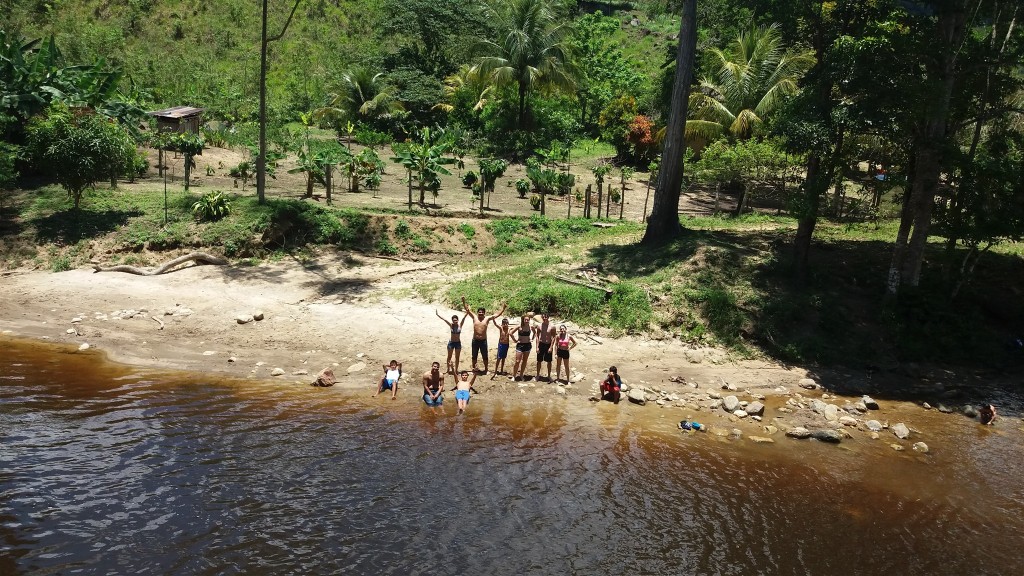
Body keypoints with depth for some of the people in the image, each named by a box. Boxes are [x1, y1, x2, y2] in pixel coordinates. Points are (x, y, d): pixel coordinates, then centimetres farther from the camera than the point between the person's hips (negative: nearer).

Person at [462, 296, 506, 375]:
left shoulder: (487, 318, -1)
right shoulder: (474, 317, 1)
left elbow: (497, 314, -3)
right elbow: (467, 310, -2)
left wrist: (503, 308, -12)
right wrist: (464, 302, -12)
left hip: (483, 340, -1)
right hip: (475, 340, 1)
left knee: (485, 356, 6)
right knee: (474, 356, 12)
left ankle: (486, 369, 20)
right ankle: (474, 368, 26)